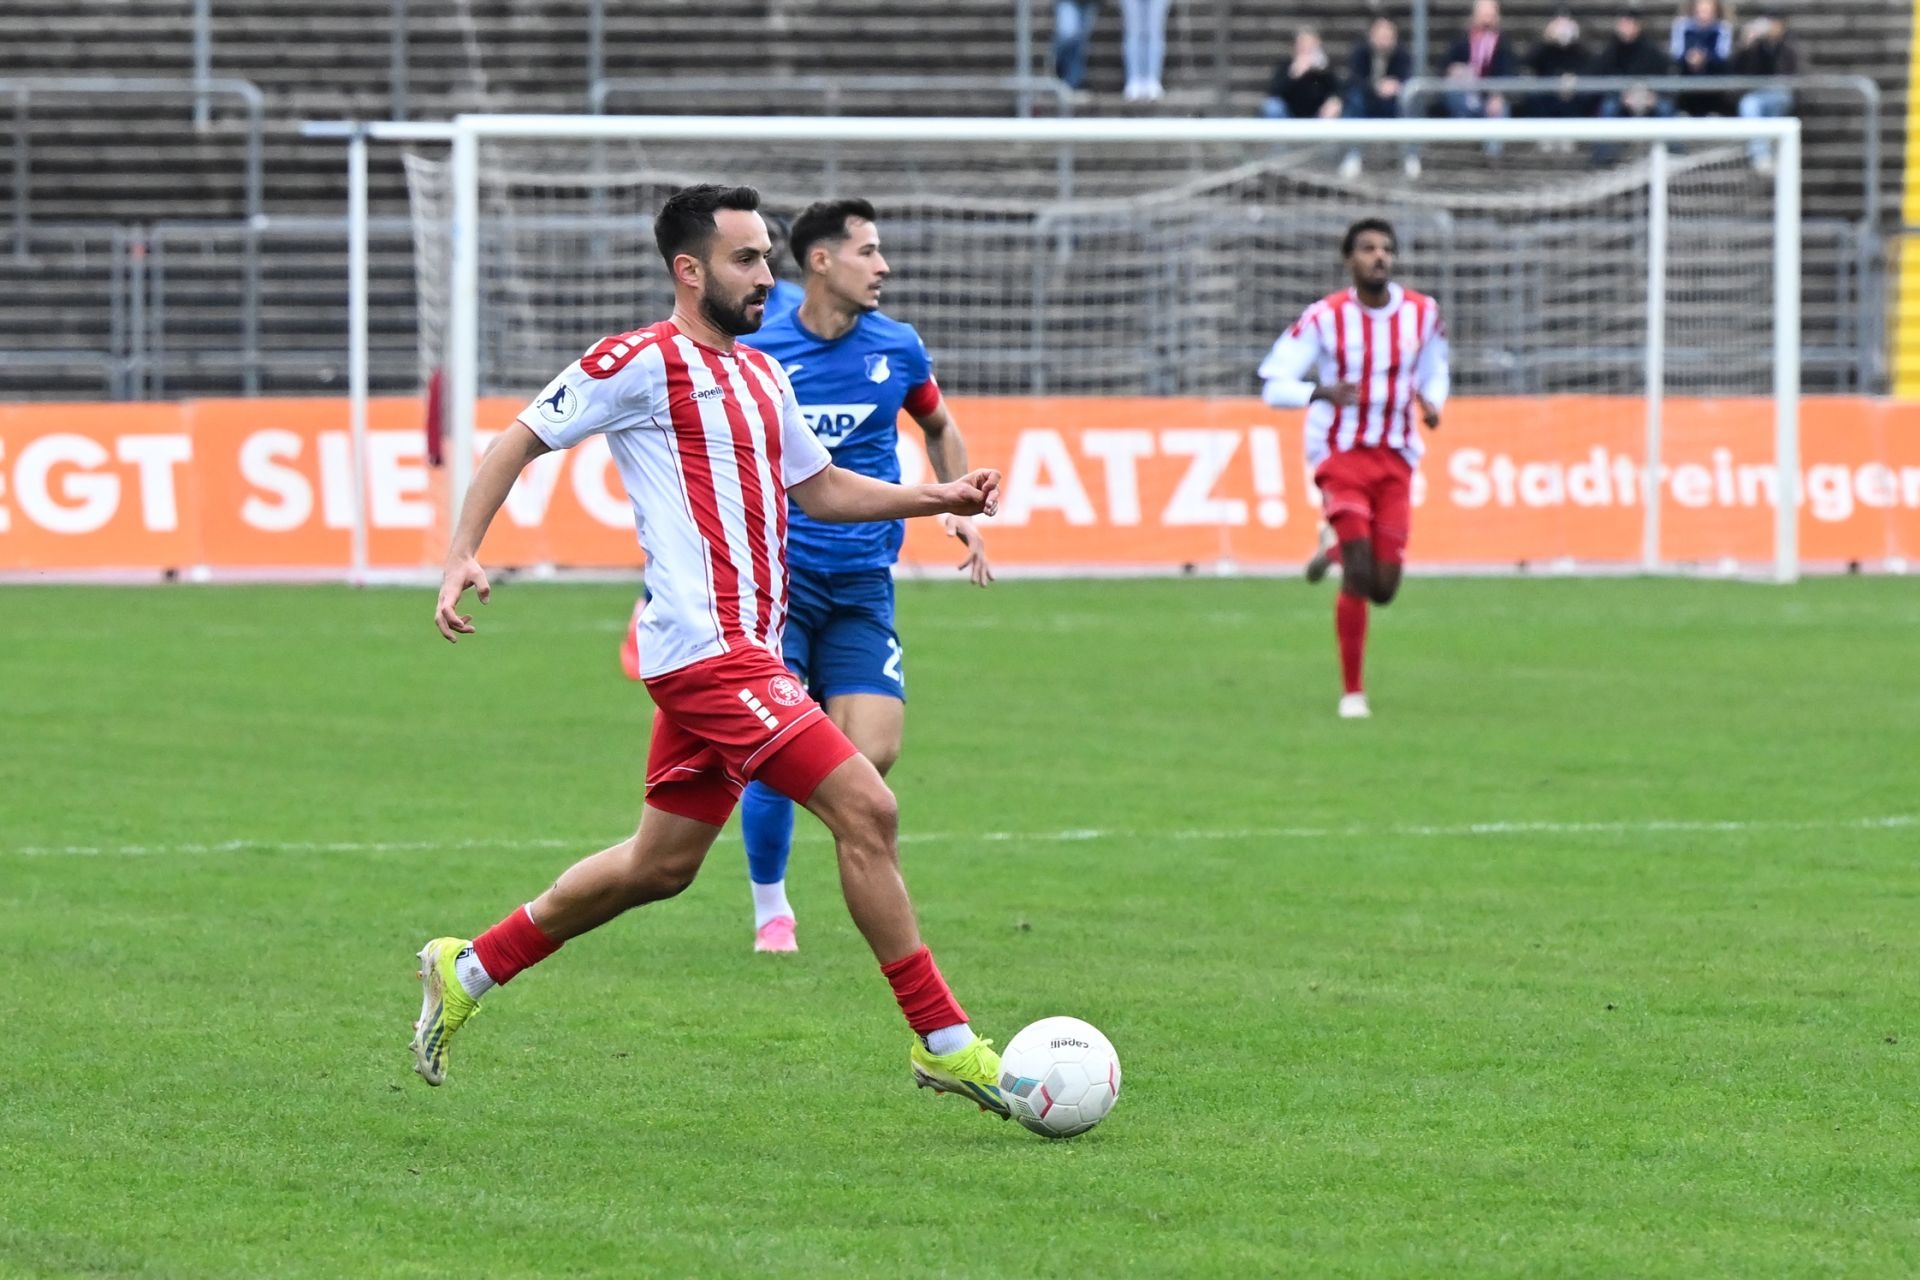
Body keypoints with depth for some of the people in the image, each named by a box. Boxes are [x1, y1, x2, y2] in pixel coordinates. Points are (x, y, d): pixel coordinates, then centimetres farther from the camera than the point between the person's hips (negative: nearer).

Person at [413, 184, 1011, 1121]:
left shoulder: (760, 376, 18)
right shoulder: (644, 362, -7)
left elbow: (819, 488, 28)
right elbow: (520, 441, -4)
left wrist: (939, 498, 15)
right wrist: (462, 554, -14)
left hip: (746, 650, 10)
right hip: (708, 648, -10)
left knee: (660, 864, 16)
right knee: (866, 810, -14)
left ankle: (468, 972, 29)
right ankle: (944, 1044, -8)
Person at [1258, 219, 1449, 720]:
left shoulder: (1422, 313, 1)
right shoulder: (1325, 317, -9)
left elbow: (1434, 372, 19)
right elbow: (1272, 385, -11)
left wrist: (1431, 404, -4)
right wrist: (1322, 393, -30)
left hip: (1395, 459, 3)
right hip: (1340, 453, -3)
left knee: (1384, 588, -1)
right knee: (1358, 576, -15)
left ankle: (1336, 550, 35)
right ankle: (1352, 692, -3)